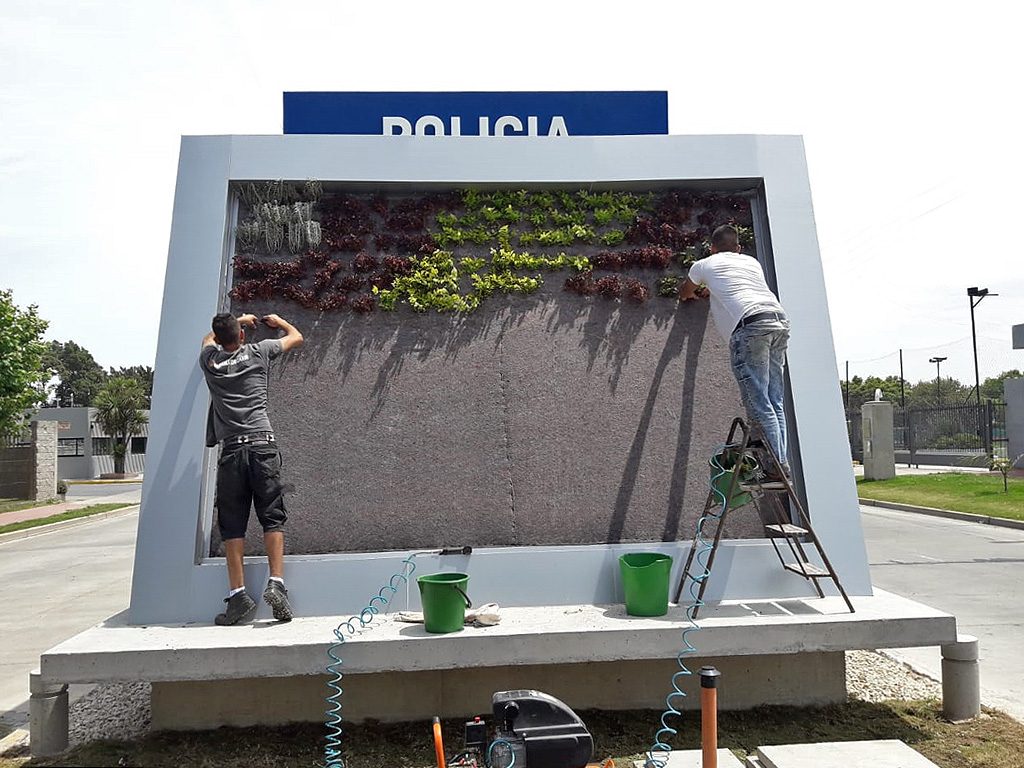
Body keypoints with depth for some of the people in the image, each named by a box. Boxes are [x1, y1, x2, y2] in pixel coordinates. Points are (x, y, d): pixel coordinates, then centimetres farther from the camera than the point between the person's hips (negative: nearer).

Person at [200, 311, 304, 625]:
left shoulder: (209, 360, 13)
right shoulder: (257, 352, 8)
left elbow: (209, 338, 39)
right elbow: (297, 337, 25)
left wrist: (239, 320, 50)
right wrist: (277, 320, 43)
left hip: (231, 451, 1)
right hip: (263, 446, -1)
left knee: (232, 525, 3)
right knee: (272, 517, 0)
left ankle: (238, 595, -1)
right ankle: (276, 584, -12)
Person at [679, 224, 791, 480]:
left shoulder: (705, 265, 20)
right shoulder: (752, 262, 31)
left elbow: (683, 293, 39)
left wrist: (692, 294, 61)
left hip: (750, 323, -6)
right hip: (779, 322, 6)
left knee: (758, 403, -6)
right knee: (775, 402, 8)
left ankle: (775, 466, -10)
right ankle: (782, 463, 5)